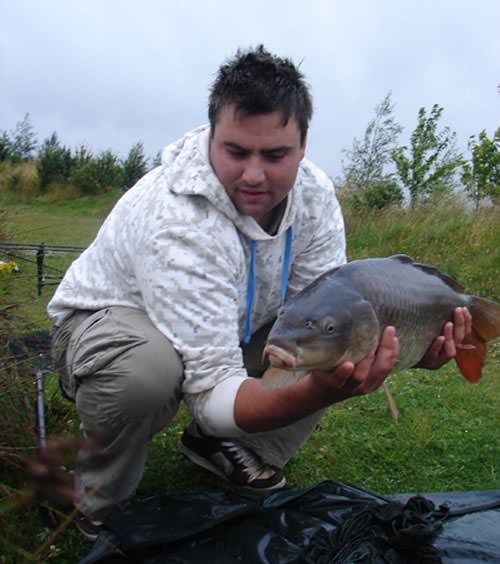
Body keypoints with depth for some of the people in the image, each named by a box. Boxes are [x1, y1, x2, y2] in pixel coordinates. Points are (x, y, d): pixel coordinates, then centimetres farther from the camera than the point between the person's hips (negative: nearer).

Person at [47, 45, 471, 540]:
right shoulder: (176, 222, -37)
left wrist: (398, 347, -33)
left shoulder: (314, 193, -17)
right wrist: (320, 393, -55)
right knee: (144, 369, -41)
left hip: (234, 330, 6)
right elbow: (214, 396, -38)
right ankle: (102, 500, -6)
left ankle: (226, 447, 7)